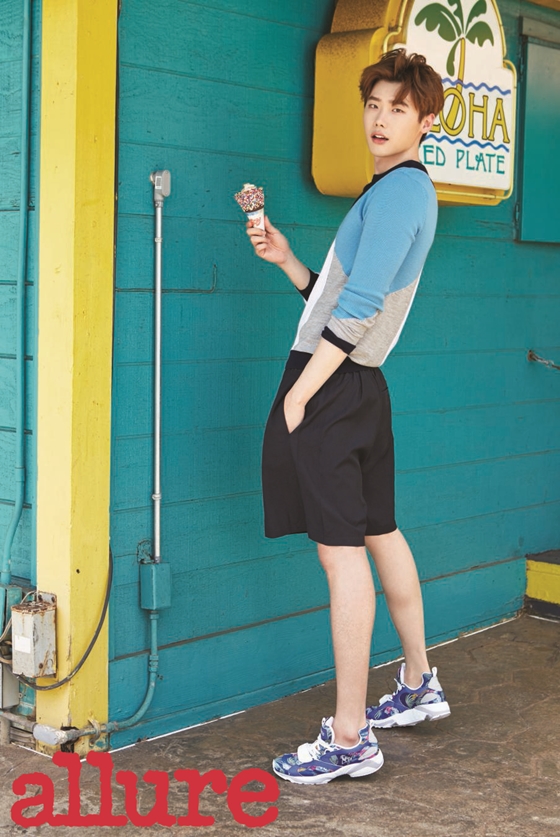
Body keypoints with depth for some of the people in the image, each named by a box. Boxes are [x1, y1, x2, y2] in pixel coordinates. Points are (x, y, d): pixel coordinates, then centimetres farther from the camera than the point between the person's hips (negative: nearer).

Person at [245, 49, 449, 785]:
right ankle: (419, 686, 32)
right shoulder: (404, 192, 20)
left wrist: (300, 393, -19)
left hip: (330, 386, -10)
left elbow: (358, 308, -20)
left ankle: (349, 740, -5)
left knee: (341, 550, -9)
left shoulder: (400, 188, -12)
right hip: (360, 385, 10)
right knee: (380, 534, 18)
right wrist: (286, 259, 10)